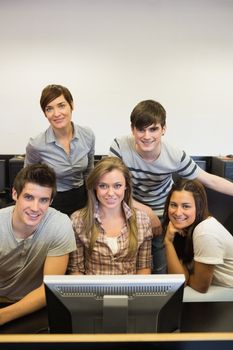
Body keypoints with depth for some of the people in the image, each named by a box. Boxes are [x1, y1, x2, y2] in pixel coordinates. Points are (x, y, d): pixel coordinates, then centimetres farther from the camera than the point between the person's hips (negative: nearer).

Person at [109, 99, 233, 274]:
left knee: (161, 269, 14)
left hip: (163, 214, 1)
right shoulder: (120, 147, -28)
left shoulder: (175, 156, -25)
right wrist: (144, 210, -25)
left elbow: (210, 180, -14)